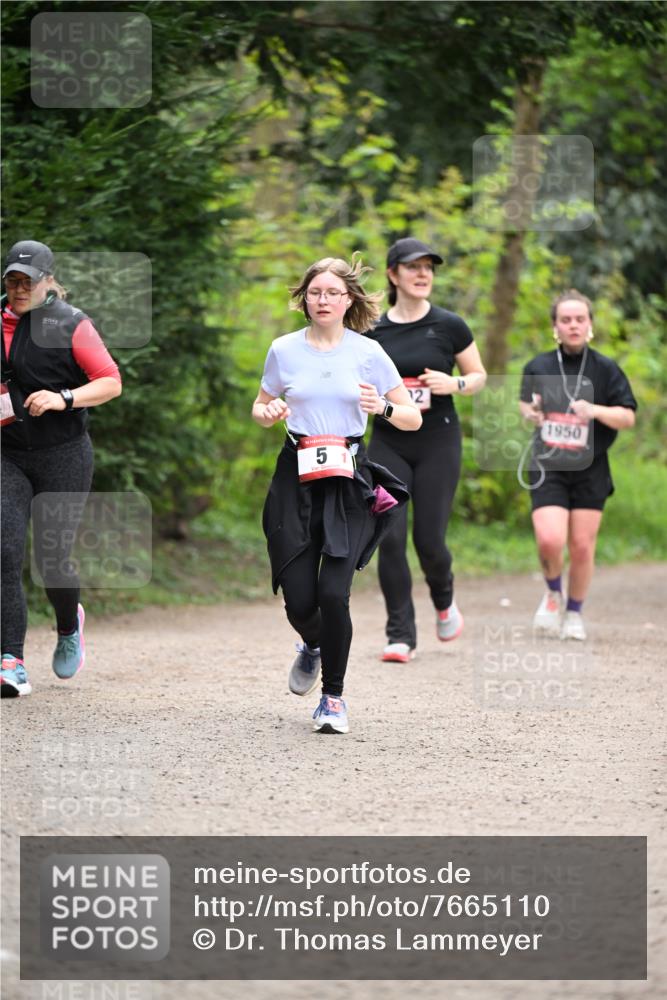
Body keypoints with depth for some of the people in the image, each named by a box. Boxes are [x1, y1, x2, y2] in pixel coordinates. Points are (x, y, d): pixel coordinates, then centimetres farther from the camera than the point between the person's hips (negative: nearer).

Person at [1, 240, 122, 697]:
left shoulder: (71, 324, -5)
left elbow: (111, 382, -7)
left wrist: (64, 399, -21)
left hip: (63, 456, -3)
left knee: (52, 559, -1)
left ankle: (70, 625, 34)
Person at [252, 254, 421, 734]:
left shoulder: (368, 353, 1)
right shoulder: (284, 350, 4)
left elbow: (413, 418, 5)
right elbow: (260, 407, 18)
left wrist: (382, 407, -15)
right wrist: (269, 413, -6)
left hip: (349, 479, -2)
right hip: (297, 477, 2)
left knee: (333, 592, -14)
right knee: (299, 598, -3)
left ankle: (334, 695, 5)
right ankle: (313, 647, 35)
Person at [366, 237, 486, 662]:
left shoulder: (449, 326, -2)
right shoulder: (373, 331, 3)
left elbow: (480, 377, 7)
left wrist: (455, 384, -13)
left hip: (438, 442, -2)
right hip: (388, 444, 2)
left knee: (429, 539, -4)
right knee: (391, 538, -9)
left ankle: (444, 600, 30)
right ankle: (401, 635, -1)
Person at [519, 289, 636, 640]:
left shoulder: (605, 369, -1)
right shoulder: (538, 367, 5)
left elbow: (628, 417, -2)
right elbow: (525, 403, 22)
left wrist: (596, 411, -20)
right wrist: (529, 412, -2)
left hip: (590, 470, 0)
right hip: (548, 468, 0)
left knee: (582, 546, 2)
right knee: (550, 541, -17)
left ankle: (574, 612, 24)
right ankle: (553, 594, 14)